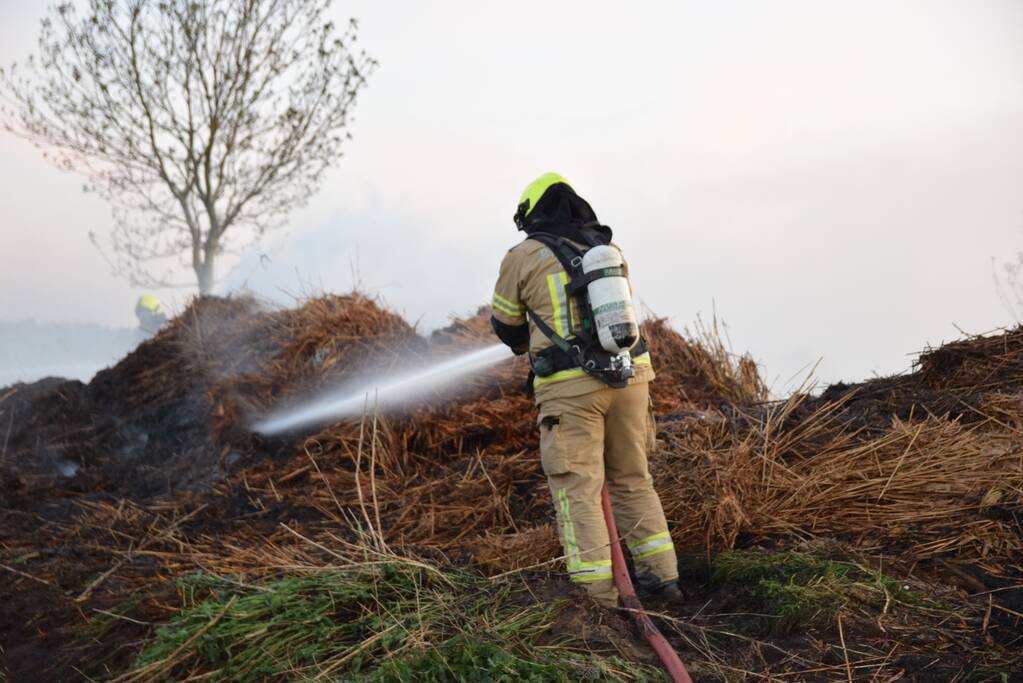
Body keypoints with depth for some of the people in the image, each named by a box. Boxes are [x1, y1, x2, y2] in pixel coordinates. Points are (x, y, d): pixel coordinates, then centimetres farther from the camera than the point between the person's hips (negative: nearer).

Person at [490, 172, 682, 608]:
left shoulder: (524, 256, 2)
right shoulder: (609, 249, 15)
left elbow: (504, 323, 13)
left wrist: (528, 345, 35)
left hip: (569, 388, -5)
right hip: (630, 376, 5)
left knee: (577, 490, 1)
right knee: (633, 480, 16)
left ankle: (597, 592, -3)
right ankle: (661, 576, 16)